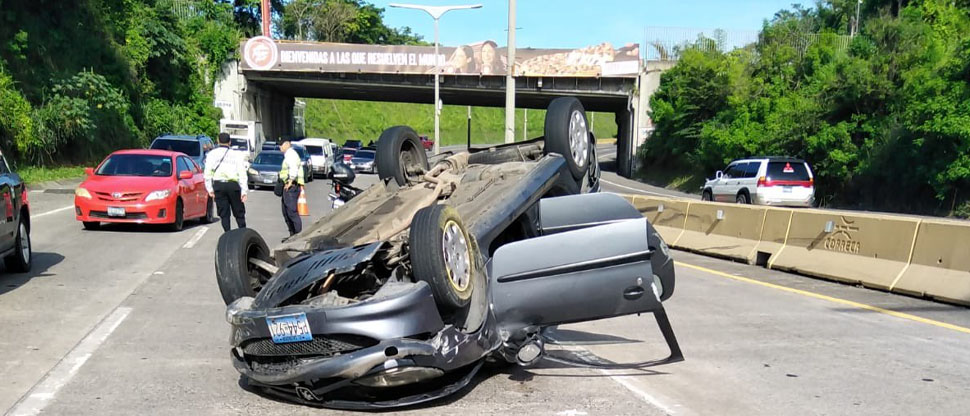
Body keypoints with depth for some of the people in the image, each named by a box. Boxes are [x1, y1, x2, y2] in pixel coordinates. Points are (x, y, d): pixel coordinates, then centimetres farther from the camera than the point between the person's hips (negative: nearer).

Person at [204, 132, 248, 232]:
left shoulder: (212, 154, 8)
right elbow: (242, 173, 2)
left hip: (218, 184, 0)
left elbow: (207, 173, 1)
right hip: (233, 184, 0)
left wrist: (210, 189, 4)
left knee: (223, 214, 4)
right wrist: (244, 191, 1)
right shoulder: (236, 154, 8)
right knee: (239, 213, 9)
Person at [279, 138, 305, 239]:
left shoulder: (291, 154, -10)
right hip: (287, 186, 11)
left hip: (291, 186, -11)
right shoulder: (289, 154, 23)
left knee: (292, 211, -12)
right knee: (286, 212, 15)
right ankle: (293, 235, 20)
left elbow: (294, 168, -26)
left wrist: (290, 181, -24)